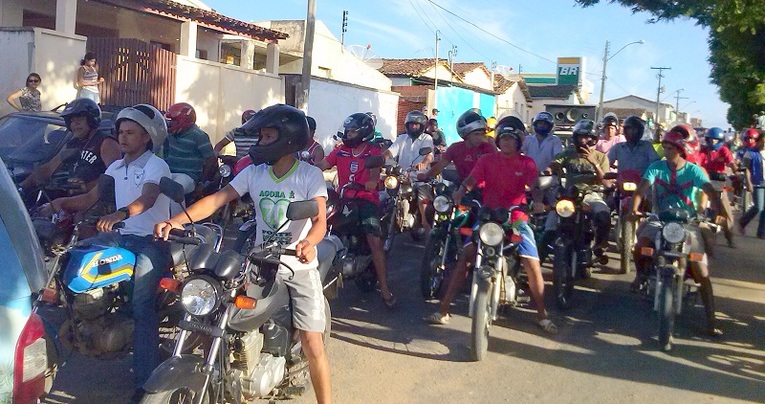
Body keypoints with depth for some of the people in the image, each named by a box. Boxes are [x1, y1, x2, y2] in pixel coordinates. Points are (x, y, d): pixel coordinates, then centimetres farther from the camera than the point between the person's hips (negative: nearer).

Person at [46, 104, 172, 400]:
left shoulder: (155, 165, -6)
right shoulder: (116, 167, 18)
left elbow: (148, 198, -26)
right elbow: (91, 198, 17)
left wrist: (120, 214, -44)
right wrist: (62, 203, -1)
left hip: (151, 240, -8)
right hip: (122, 236, 8)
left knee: (141, 305, -23)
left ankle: (146, 381, -23)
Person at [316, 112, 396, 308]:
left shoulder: (373, 152, 2)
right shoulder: (341, 150, 12)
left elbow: (376, 169, -16)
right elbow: (322, 165, 3)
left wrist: (373, 180, -37)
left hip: (366, 199, -4)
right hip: (344, 199, 4)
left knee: (375, 242, -15)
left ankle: (384, 288, -10)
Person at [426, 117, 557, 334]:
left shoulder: (526, 163, 6)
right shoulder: (487, 159, 7)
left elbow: (535, 186, -6)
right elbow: (471, 179, -6)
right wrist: (461, 191, -27)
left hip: (516, 219, 0)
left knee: (533, 266, -9)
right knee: (464, 257, -13)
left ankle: (542, 315, 11)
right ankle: (443, 309, -8)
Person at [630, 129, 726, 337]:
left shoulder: (693, 170, -4)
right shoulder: (656, 167, -2)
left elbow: (711, 192, -18)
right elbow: (641, 189, -15)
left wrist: (719, 211, -38)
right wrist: (634, 209, -35)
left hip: (687, 223, -1)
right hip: (661, 220, 1)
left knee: (701, 271, -8)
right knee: (639, 247, -27)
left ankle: (711, 320, 0)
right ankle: (642, 274, 10)